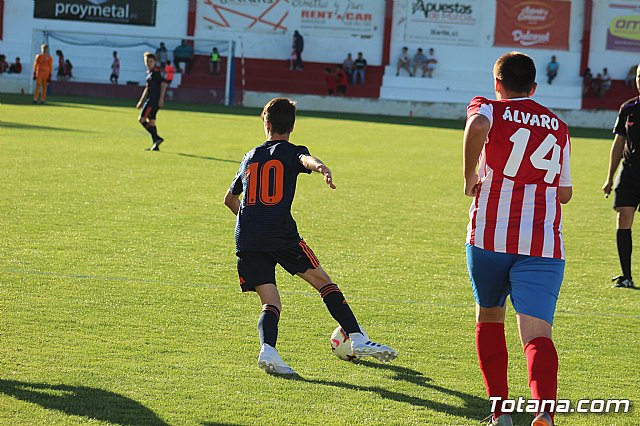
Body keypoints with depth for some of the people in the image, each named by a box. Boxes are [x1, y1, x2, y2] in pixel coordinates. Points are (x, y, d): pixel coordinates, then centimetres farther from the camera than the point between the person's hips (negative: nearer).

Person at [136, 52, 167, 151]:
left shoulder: (156, 72, -10)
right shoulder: (149, 73, 19)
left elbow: (163, 84, -16)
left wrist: (161, 99, -22)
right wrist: (141, 101, 29)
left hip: (155, 99, -9)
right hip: (150, 99, 9)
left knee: (142, 119, -12)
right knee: (151, 121, 8)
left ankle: (157, 138, -16)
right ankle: (155, 145, 8)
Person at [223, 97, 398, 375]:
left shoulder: (250, 157, 22)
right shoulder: (291, 152, 8)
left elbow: (230, 199, 33)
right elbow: (307, 159, -19)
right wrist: (323, 170, -41)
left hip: (245, 237, 4)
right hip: (280, 234, -4)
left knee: (270, 303, 3)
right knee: (323, 281, 7)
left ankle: (267, 349, -24)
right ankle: (357, 339, -1)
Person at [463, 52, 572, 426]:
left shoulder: (489, 109, 7)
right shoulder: (558, 127, 19)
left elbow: (477, 126, -20)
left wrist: (470, 177, -8)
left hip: (491, 237, -1)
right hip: (544, 244, 1)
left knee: (489, 318, 22)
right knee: (537, 332, -10)